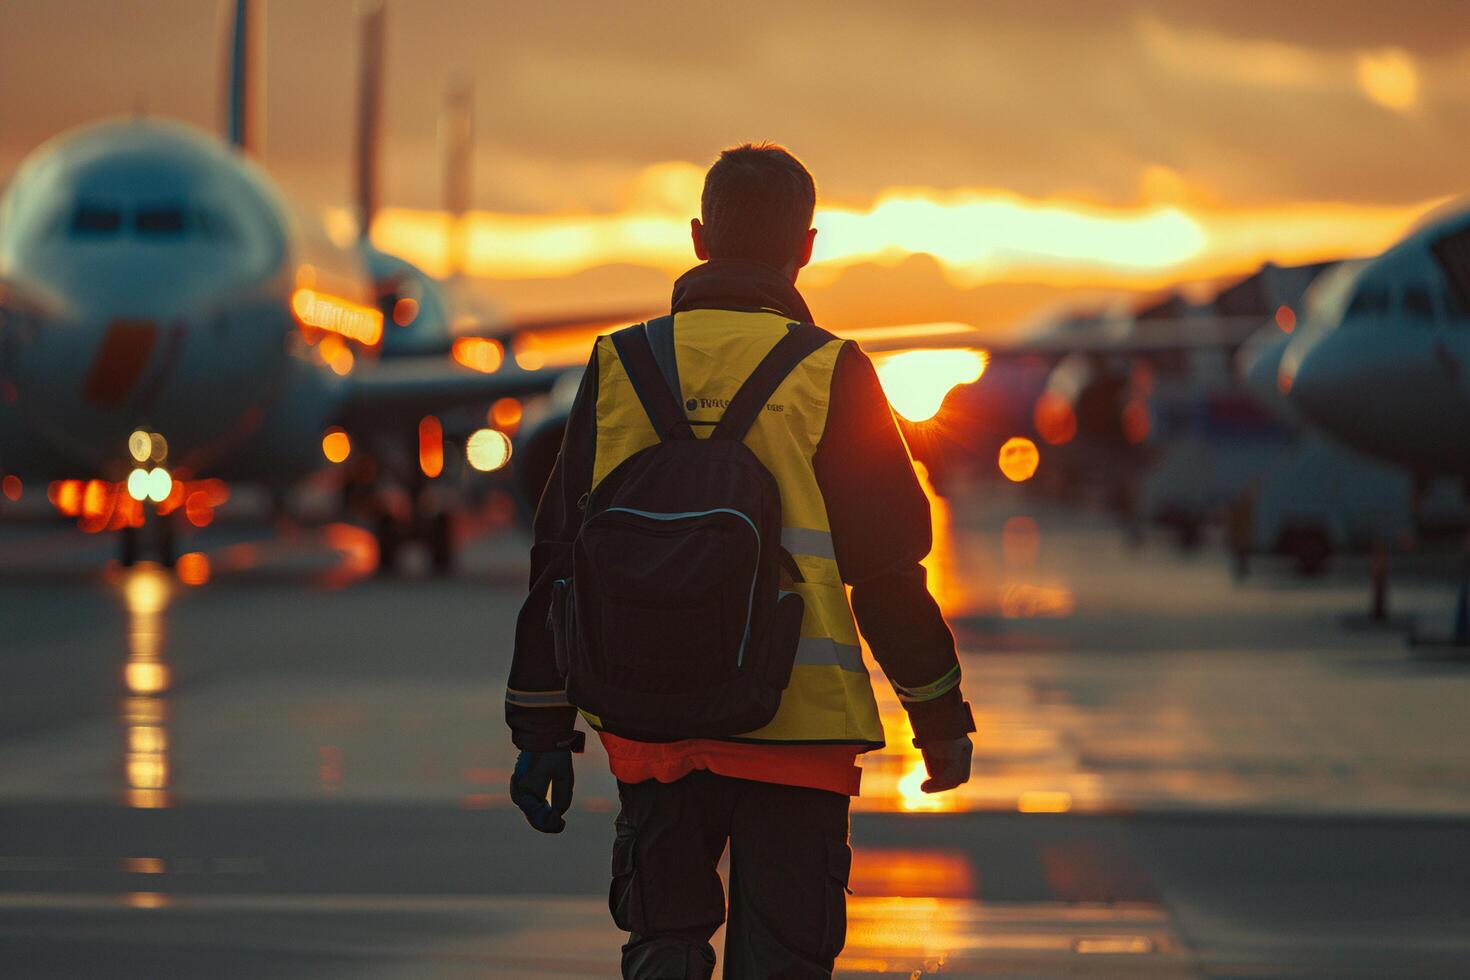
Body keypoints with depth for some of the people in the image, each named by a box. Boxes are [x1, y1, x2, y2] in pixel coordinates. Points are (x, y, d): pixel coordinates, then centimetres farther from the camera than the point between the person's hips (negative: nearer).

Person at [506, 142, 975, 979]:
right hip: (793, 723, -3)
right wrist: (941, 716, 8)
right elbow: (888, 565, -4)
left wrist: (542, 728, 14)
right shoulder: (827, 375, -5)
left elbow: (561, 556, 7)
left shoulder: (620, 366, 5)